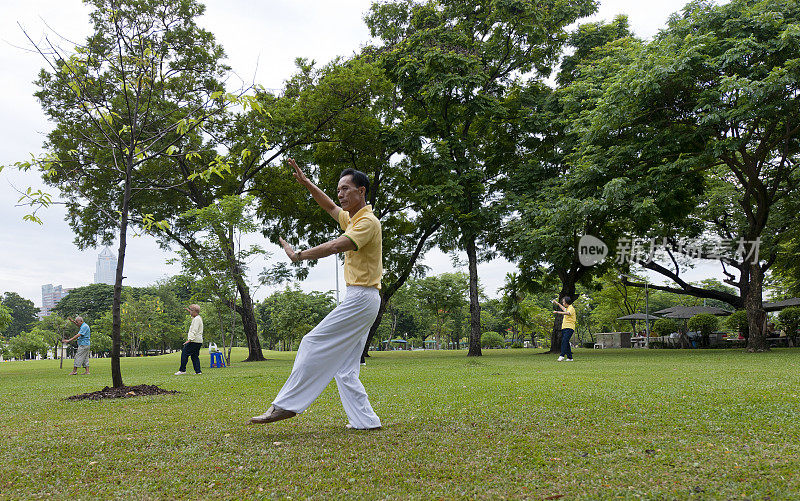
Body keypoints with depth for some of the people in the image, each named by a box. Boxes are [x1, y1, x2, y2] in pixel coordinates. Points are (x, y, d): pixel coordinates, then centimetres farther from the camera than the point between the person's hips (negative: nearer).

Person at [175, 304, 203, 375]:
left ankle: (182, 370, -4)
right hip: (199, 341, 10)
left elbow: (194, 331, -22)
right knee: (195, 356, 10)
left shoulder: (196, 319, -13)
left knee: (184, 353, -5)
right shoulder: (199, 318, 17)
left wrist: (189, 339, -27)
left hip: (194, 341, -10)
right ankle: (198, 371, 6)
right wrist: (189, 311, 44)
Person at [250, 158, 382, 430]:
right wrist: (306, 183, 25)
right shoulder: (353, 218, 18)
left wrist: (300, 255, -20)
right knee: (345, 369, 7)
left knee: (314, 344, -9)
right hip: (360, 299, 10)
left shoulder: (368, 222, -12)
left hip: (361, 298, -10)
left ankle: (286, 405, -5)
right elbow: (330, 207, 35)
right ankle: (365, 421, 7)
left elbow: (335, 246, -24)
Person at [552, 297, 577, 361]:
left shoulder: (571, 308, -8)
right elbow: (563, 308, 46)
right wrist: (557, 303, 54)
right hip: (564, 328, 10)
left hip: (569, 328, -10)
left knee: (564, 341, -23)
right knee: (566, 342, 5)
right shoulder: (567, 308, 21)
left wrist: (558, 312, -36)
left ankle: (562, 355, -35)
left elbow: (567, 313, -29)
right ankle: (569, 357, 8)